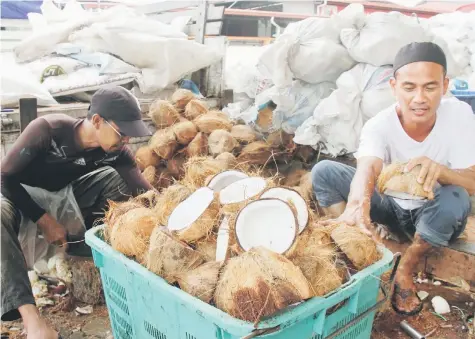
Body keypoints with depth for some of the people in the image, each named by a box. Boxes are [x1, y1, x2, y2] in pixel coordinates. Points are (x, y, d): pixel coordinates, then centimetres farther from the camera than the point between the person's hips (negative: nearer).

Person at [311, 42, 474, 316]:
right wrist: (357, 206, -69)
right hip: (391, 205, 0)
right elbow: (367, 168, -46)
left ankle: (407, 268, -10)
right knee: (323, 172, -19)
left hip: (434, 215, 0)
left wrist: (440, 170, -48)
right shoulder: (379, 126, -25)